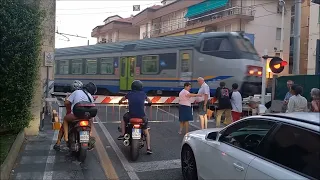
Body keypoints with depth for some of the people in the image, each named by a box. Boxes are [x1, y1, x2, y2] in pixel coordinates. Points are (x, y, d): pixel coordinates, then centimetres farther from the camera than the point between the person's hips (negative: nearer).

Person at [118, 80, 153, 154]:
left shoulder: (129, 94, 5)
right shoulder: (143, 94, 5)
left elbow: (122, 99, 25)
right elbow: (149, 101, 25)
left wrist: (120, 101, 49)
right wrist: (149, 103, 48)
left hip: (131, 115, 0)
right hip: (142, 116, 0)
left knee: (124, 118, 33)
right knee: (146, 131, 18)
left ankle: (123, 135, 27)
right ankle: (148, 148, 11)